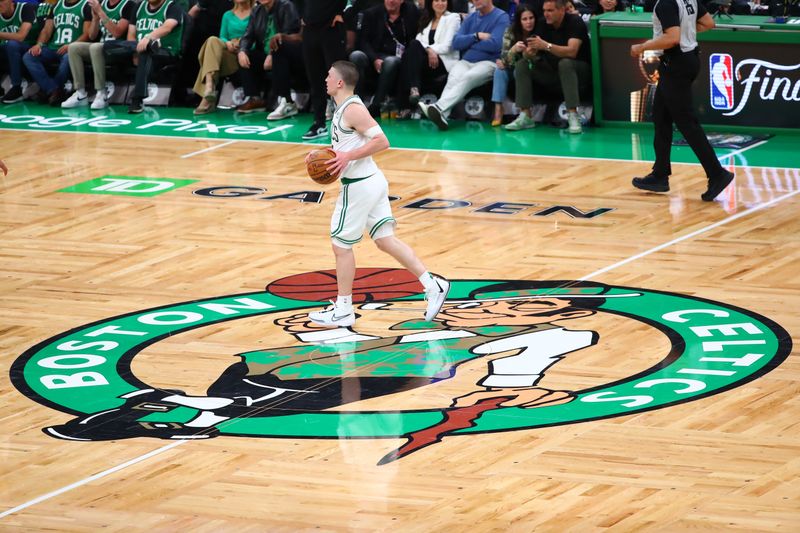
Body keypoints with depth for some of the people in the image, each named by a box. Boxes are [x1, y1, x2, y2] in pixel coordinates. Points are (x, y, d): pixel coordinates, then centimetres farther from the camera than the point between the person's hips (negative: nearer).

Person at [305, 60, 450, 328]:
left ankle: (343, 311, 9)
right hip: (371, 181, 10)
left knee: (341, 245, 1)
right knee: (385, 240, 10)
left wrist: (348, 156, -25)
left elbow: (381, 141, -23)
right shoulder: (345, 107, 13)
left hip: (359, 185, -10)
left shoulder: (353, 110, -18)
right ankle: (433, 285, 5)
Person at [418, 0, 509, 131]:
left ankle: (438, 107, -53)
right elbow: (456, 43, 9)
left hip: (488, 62, -4)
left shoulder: (501, 17, 2)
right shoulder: (470, 18, 19)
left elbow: (494, 44, -12)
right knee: (453, 78, -30)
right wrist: (476, 36, -6)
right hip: (465, 61, 4)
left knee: (468, 77, -35)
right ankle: (442, 115, -51)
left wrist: (468, 43, 1)